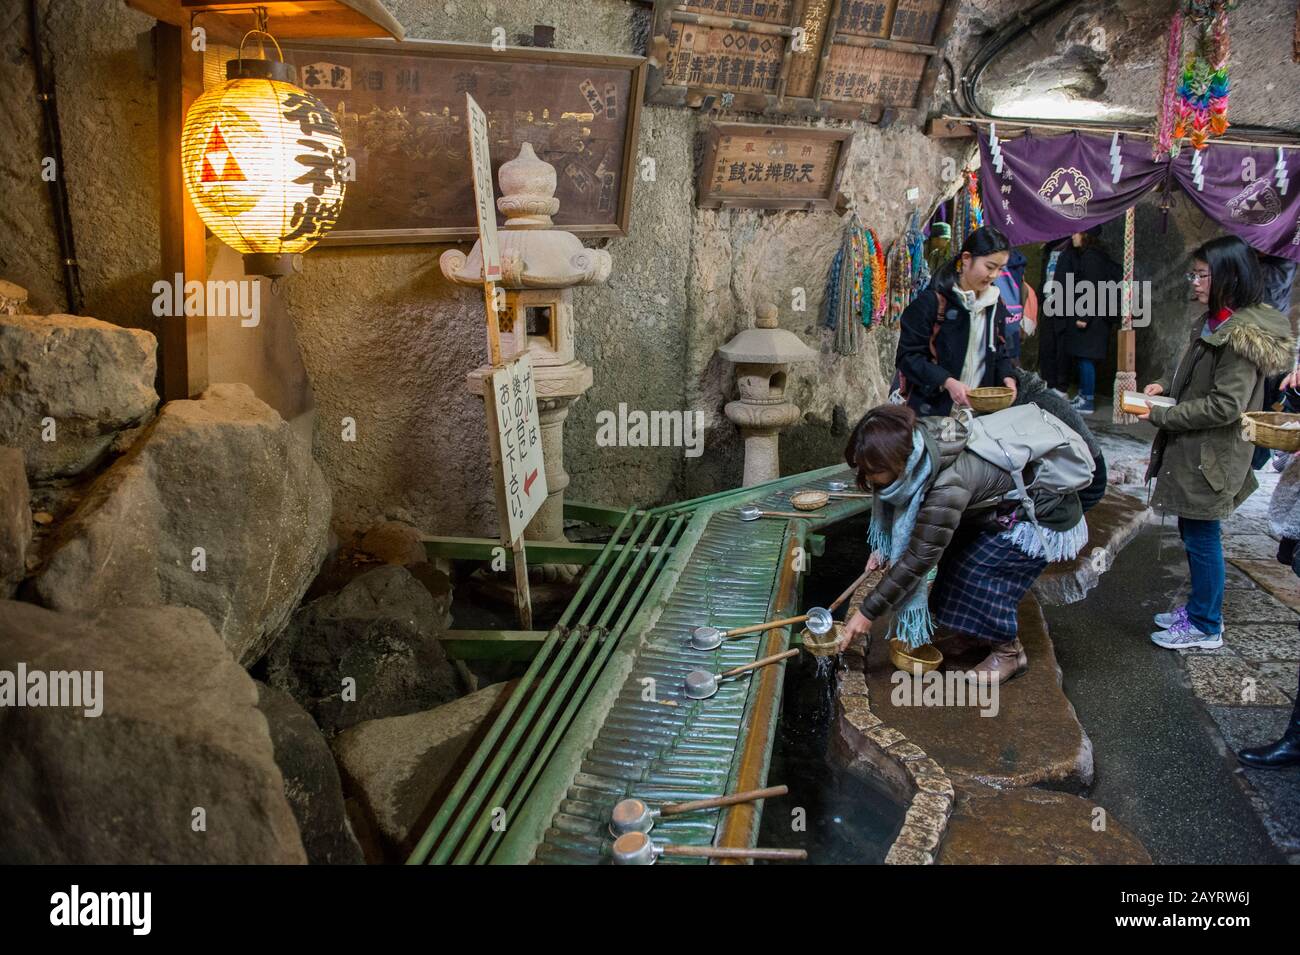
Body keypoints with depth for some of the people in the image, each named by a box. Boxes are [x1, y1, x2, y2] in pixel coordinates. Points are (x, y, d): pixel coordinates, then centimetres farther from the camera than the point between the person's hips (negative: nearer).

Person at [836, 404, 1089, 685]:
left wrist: (868, 613, -25)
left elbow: (919, 558, -32)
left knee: (976, 575, -17)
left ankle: (1009, 652, 6)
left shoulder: (948, 485, -39)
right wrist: (885, 548, -10)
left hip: (1049, 520, -8)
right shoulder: (914, 445, -16)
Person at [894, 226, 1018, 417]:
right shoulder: (933, 300, -12)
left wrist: (1006, 377, -1)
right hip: (932, 410, -5)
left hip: (980, 409, 5)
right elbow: (908, 356, -14)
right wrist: (948, 382, -24)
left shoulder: (995, 303, 8)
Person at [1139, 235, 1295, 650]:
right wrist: (1165, 384, 4)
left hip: (1211, 457, -9)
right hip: (1192, 450, 9)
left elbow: (1225, 405, -24)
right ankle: (1200, 607, 34)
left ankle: (1205, 627, 16)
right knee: (1192, 533, 19)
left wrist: (1161, 415, -19)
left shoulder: (1243, 334, -21)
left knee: (1202, 538, 2)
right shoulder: (1213, 322, 8)